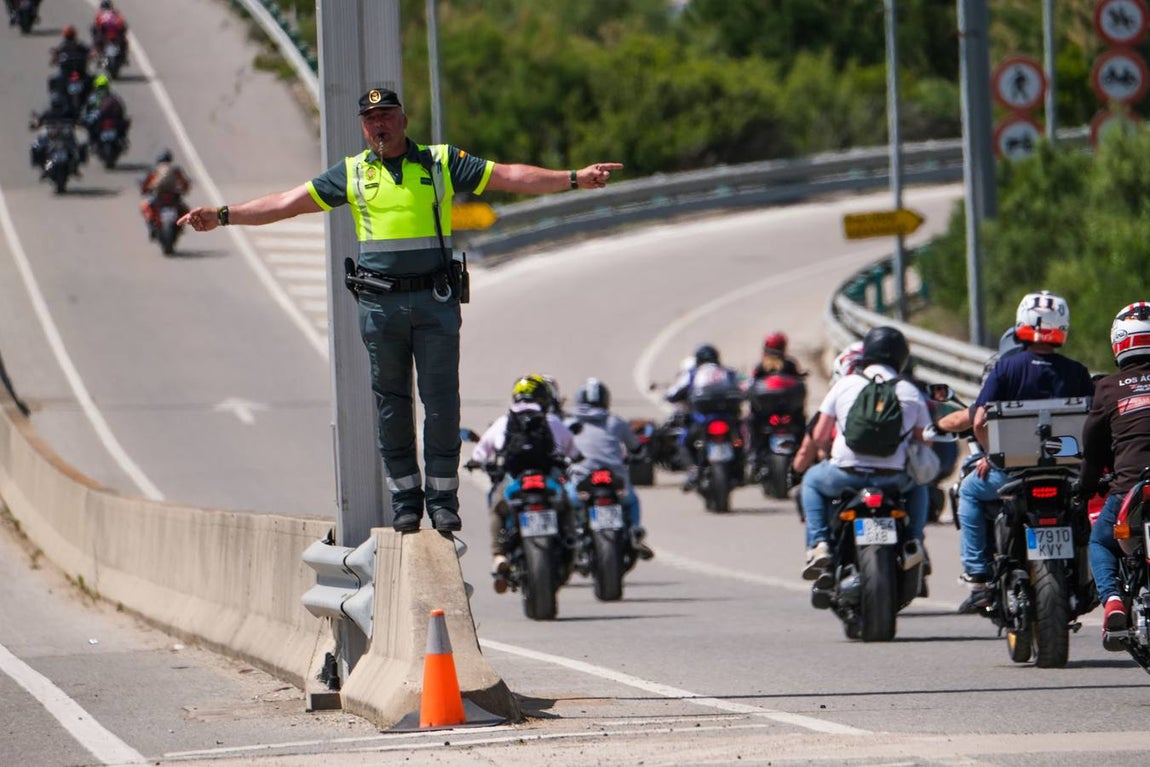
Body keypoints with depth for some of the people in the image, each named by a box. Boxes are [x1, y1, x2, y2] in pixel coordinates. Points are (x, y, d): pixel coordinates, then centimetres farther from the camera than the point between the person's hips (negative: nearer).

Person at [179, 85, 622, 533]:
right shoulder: (352, 173, 9)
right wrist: (224, 216, 2)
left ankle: (443, 498, 6)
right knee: (392, 407, 5)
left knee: (442, 404, -3)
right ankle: (405, 499, 12)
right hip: (380, 305, 1)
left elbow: (508, 177, 2)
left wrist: (574, 179, -6)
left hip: (436, 302, -1)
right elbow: (288, 203, 8)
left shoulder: (441, 163, 6)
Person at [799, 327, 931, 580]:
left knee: (812, 480, 29)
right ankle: (914, 541, 16)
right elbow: (922, 442, 8)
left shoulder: (845, 384, 2)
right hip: (894, 479, 2)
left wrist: (832, 447, 27)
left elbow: (819, 437, 3)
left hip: (847, 474, -1)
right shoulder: (911, 393, 5)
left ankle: (818, 544, 11)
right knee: (917, 486, 35)